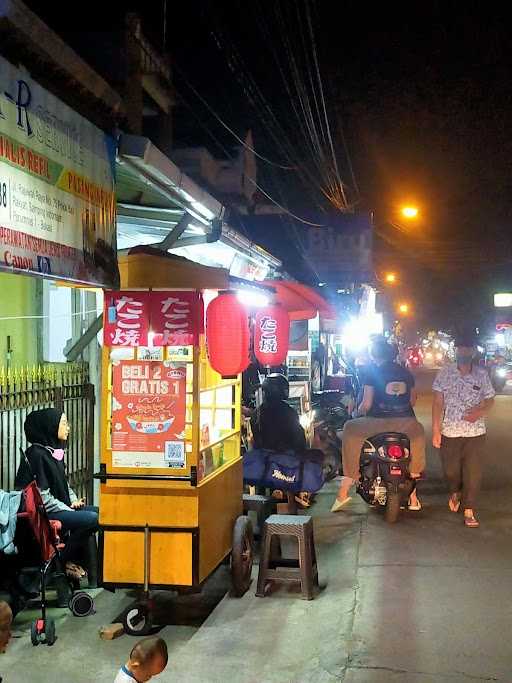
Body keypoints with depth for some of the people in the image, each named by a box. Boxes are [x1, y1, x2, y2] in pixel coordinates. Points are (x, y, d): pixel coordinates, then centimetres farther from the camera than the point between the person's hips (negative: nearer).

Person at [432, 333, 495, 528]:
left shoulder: (481, 374, 1)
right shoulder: (445, 373, -3)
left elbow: (489, 399, 9)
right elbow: (437, 403, -3)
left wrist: (480, 411, -13)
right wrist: (435, 430, -8)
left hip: (475, 432, 0)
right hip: (449, 432, 0)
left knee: (473, 472, 0)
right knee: (450, 470, 10)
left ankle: (469, 510, 12)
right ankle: (455, 492, 42)